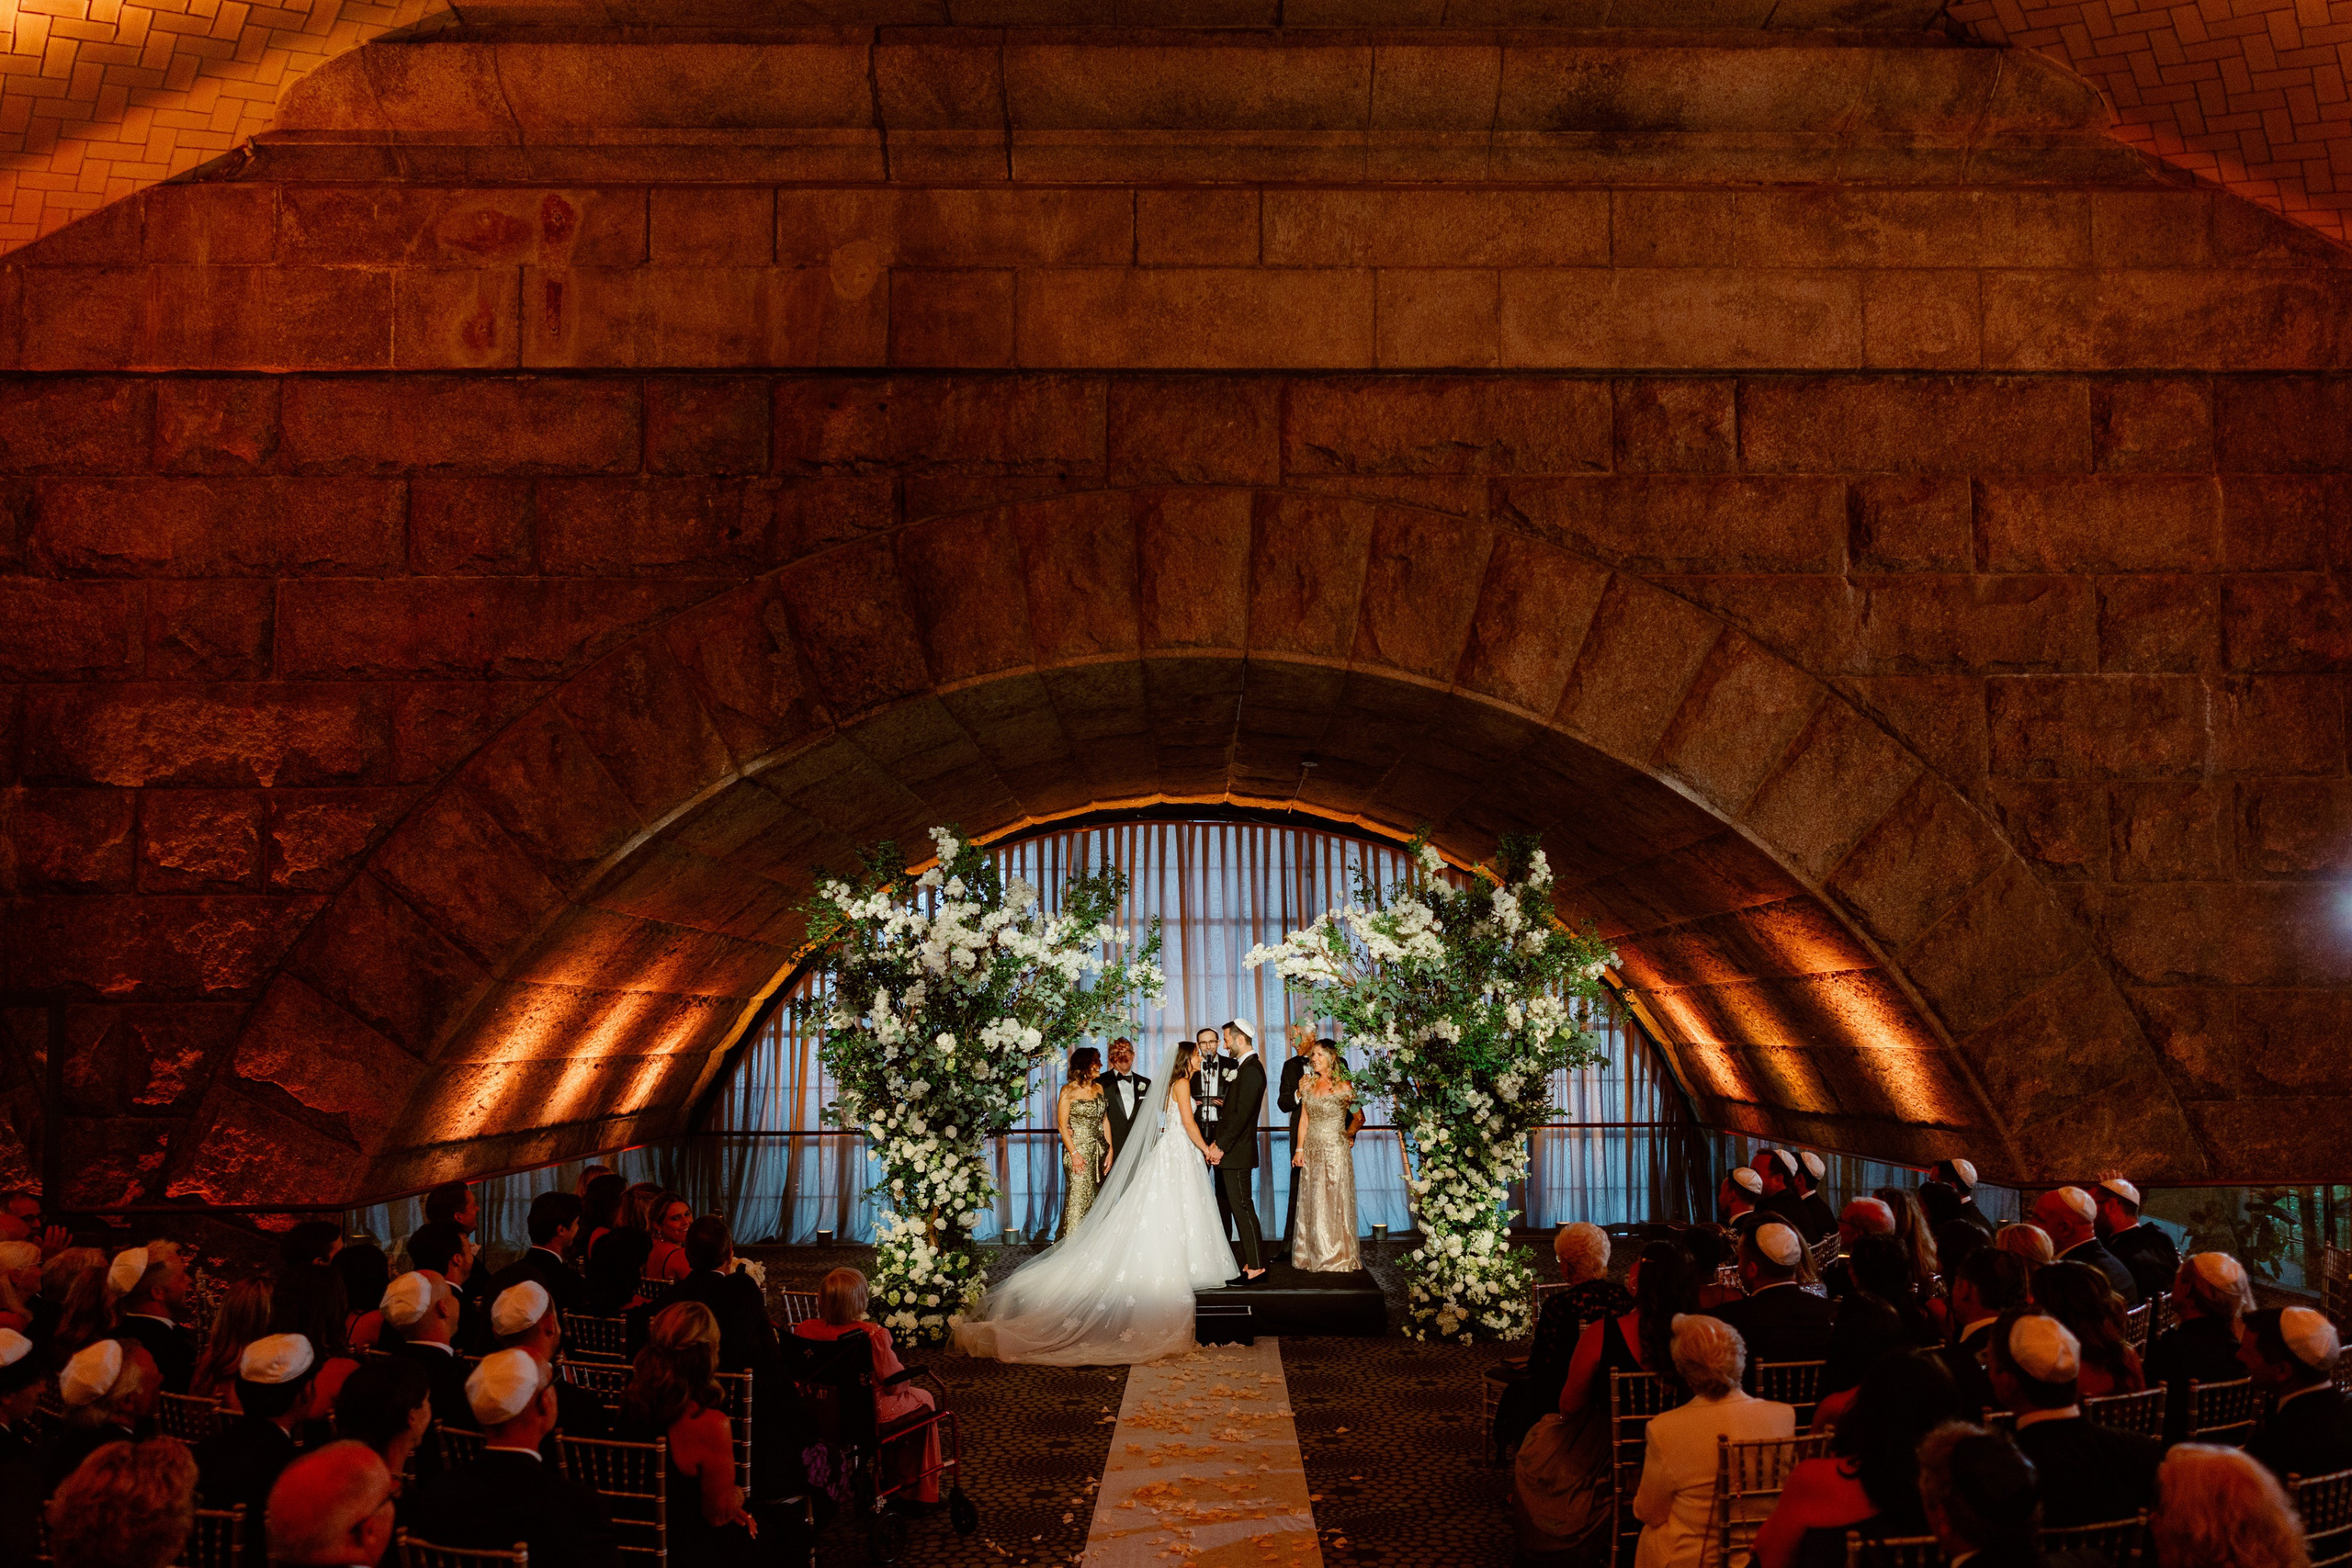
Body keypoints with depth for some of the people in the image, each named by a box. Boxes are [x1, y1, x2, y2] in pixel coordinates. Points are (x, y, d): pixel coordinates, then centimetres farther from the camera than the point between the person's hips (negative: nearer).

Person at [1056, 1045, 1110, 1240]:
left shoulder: (1099, 1088, 11)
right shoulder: (1069, 1090, -5)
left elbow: (1105, 1120, 12)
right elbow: (1062, 1125, -7)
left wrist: (1110, 1149, 3)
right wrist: (1074, 1154, -13)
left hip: (1100, 1151, 5)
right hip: (1079, 1151, -5)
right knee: (1078, 1198, -7)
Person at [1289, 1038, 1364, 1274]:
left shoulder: (1344, 1086, -7)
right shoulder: (1309, 1085, 7)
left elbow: (1359, 1118, 1)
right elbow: (1304, 1119, 8)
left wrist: (1347, 1136, -1)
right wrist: (1300, 1149, 3)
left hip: (1335, 1150, -5)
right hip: (1312, 1150, 5)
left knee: (1335, 1201, 0)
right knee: (1312, 1202, 8)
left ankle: (1339, 1256, 10)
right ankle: (1315, 1255, 18)